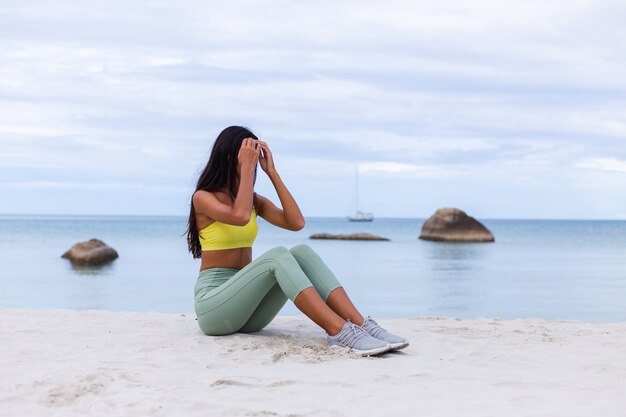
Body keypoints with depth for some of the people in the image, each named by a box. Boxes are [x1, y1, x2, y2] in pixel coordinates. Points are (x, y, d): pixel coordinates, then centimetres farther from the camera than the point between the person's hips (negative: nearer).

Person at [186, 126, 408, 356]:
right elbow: (240, 216, -26)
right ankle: (339, 332, -44)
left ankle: (362, 325, -32)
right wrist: (247, 168, -16)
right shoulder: (203, 197, -3)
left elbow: (296, 222, -3)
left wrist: (272, 172, -1)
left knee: (302, 253, -18)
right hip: (212, 301, -6)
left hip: (248, 308, 6)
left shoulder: (255, 201, 16)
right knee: (277, 256, -30)